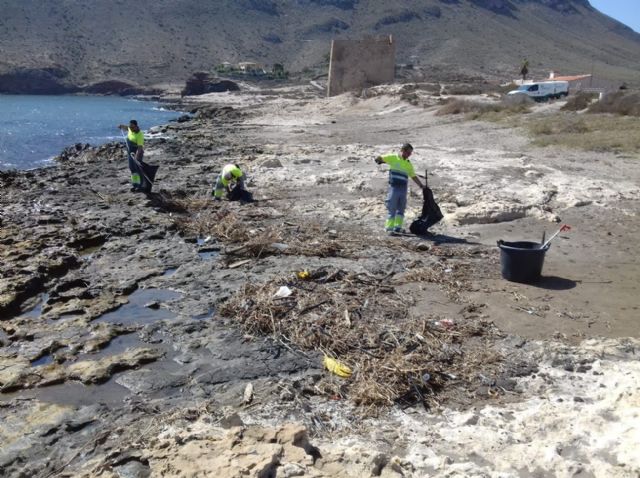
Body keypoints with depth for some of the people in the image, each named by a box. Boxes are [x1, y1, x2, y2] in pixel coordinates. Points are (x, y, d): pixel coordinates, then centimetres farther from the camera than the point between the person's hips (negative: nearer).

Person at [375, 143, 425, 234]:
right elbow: (380, 158, 1)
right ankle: (389, 227, 1)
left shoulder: (408, 164, 15)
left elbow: (414, 177, 19)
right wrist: (379, 160, -21)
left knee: (401, 209, 8)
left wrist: (422, 186, 15)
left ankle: (398, 227, 15)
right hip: (394, 187, -5)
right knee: (392, 208, -4)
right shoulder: (393, 158, 2)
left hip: (404, 188, 5)